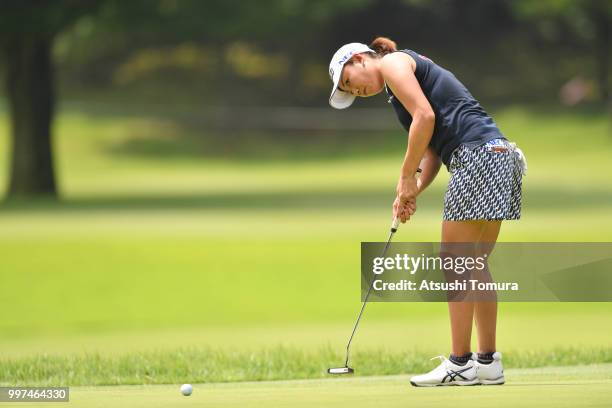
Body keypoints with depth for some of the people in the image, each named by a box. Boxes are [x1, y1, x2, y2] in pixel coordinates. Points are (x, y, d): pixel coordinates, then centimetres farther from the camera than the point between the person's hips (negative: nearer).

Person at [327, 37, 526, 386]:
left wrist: (407, 177, -7)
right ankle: (488, 362, 14)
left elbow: (425, 116, -13)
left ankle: (461, 364, -5)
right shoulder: (414, 73, 28)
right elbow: (433, 149, 20)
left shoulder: (393, 63, 1)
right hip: (499, 153, 10)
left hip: (477, 155, -10)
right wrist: (415, 191, 6)